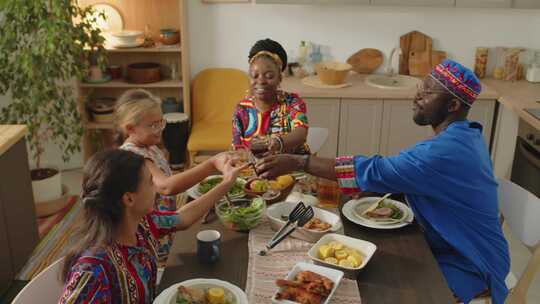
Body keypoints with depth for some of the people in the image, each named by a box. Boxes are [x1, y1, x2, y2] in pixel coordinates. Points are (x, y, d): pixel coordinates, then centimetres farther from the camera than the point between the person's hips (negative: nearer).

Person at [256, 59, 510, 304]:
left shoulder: (448, 150, -29)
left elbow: (375, 172, -34)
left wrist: (297, 162, -33)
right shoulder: (466, 134, 3)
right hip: (453, 247, 9)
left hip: (469, 268, -9)